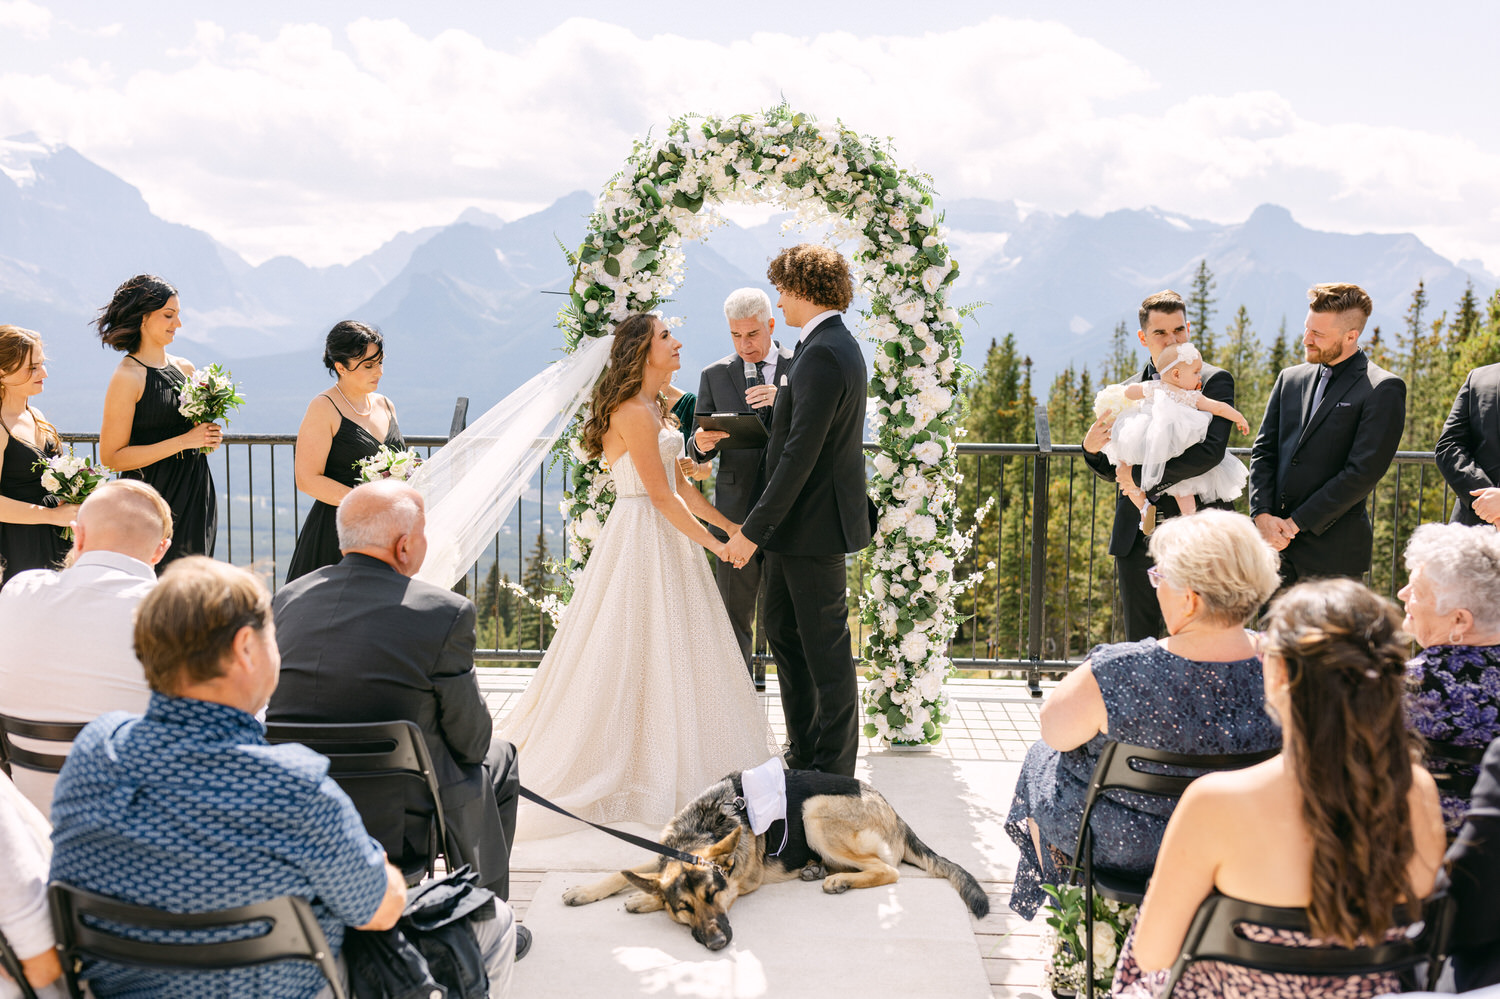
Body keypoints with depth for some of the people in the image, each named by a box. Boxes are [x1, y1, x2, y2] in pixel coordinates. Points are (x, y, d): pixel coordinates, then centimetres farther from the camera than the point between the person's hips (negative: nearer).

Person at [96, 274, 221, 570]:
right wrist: (183, 441, -17)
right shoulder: (127, 376, -10)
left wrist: (209, 437, 1)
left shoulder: (185, 368, 10)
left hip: (197, 495, 6)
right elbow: (112, 457, -14)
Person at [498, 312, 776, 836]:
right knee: (640, 650, -3)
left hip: (664, 536, 10)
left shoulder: (653, 408, 14)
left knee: (665, 651, 12)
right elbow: (662, 495, -17)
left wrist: (729, 524, 14)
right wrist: (713, 543, -11)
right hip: (641, 536, -10)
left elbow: (678, 483, 16)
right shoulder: (634, 411, -16)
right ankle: (641, 775, 6)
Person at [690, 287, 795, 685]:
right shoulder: (714, 376, 9)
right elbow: (699, 452, 9)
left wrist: (783, 401, -21)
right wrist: (701, 443, -16)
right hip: (735, 510, 2)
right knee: (734, 612, 5)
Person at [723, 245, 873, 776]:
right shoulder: (838, 345, 13)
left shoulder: (822, 355, -20)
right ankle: (803, 754, 30)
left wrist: (754, 529, -22)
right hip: (799, 524, 11)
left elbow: (800, 455, -25)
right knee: (783, 629, 19)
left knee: (825, 651, 0)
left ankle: (835, 774, 12)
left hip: (814, 527, -11)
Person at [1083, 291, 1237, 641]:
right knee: (1138, 648, 10)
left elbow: (1211, 450, -17)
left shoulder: (1214, 382, -1)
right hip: (1135, 540, 5)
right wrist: (1092, 448, -5)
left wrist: (1142, 475, -15)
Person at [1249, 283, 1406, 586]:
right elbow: (1263, 451, 11)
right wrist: (1262, 514, -4)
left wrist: (1297, 522, -13)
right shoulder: (1290, 379, 14)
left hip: (1334, 549, -5)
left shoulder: (1383, 390, -6)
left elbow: (1363, 472, -13)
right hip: (1274, 541, 5)